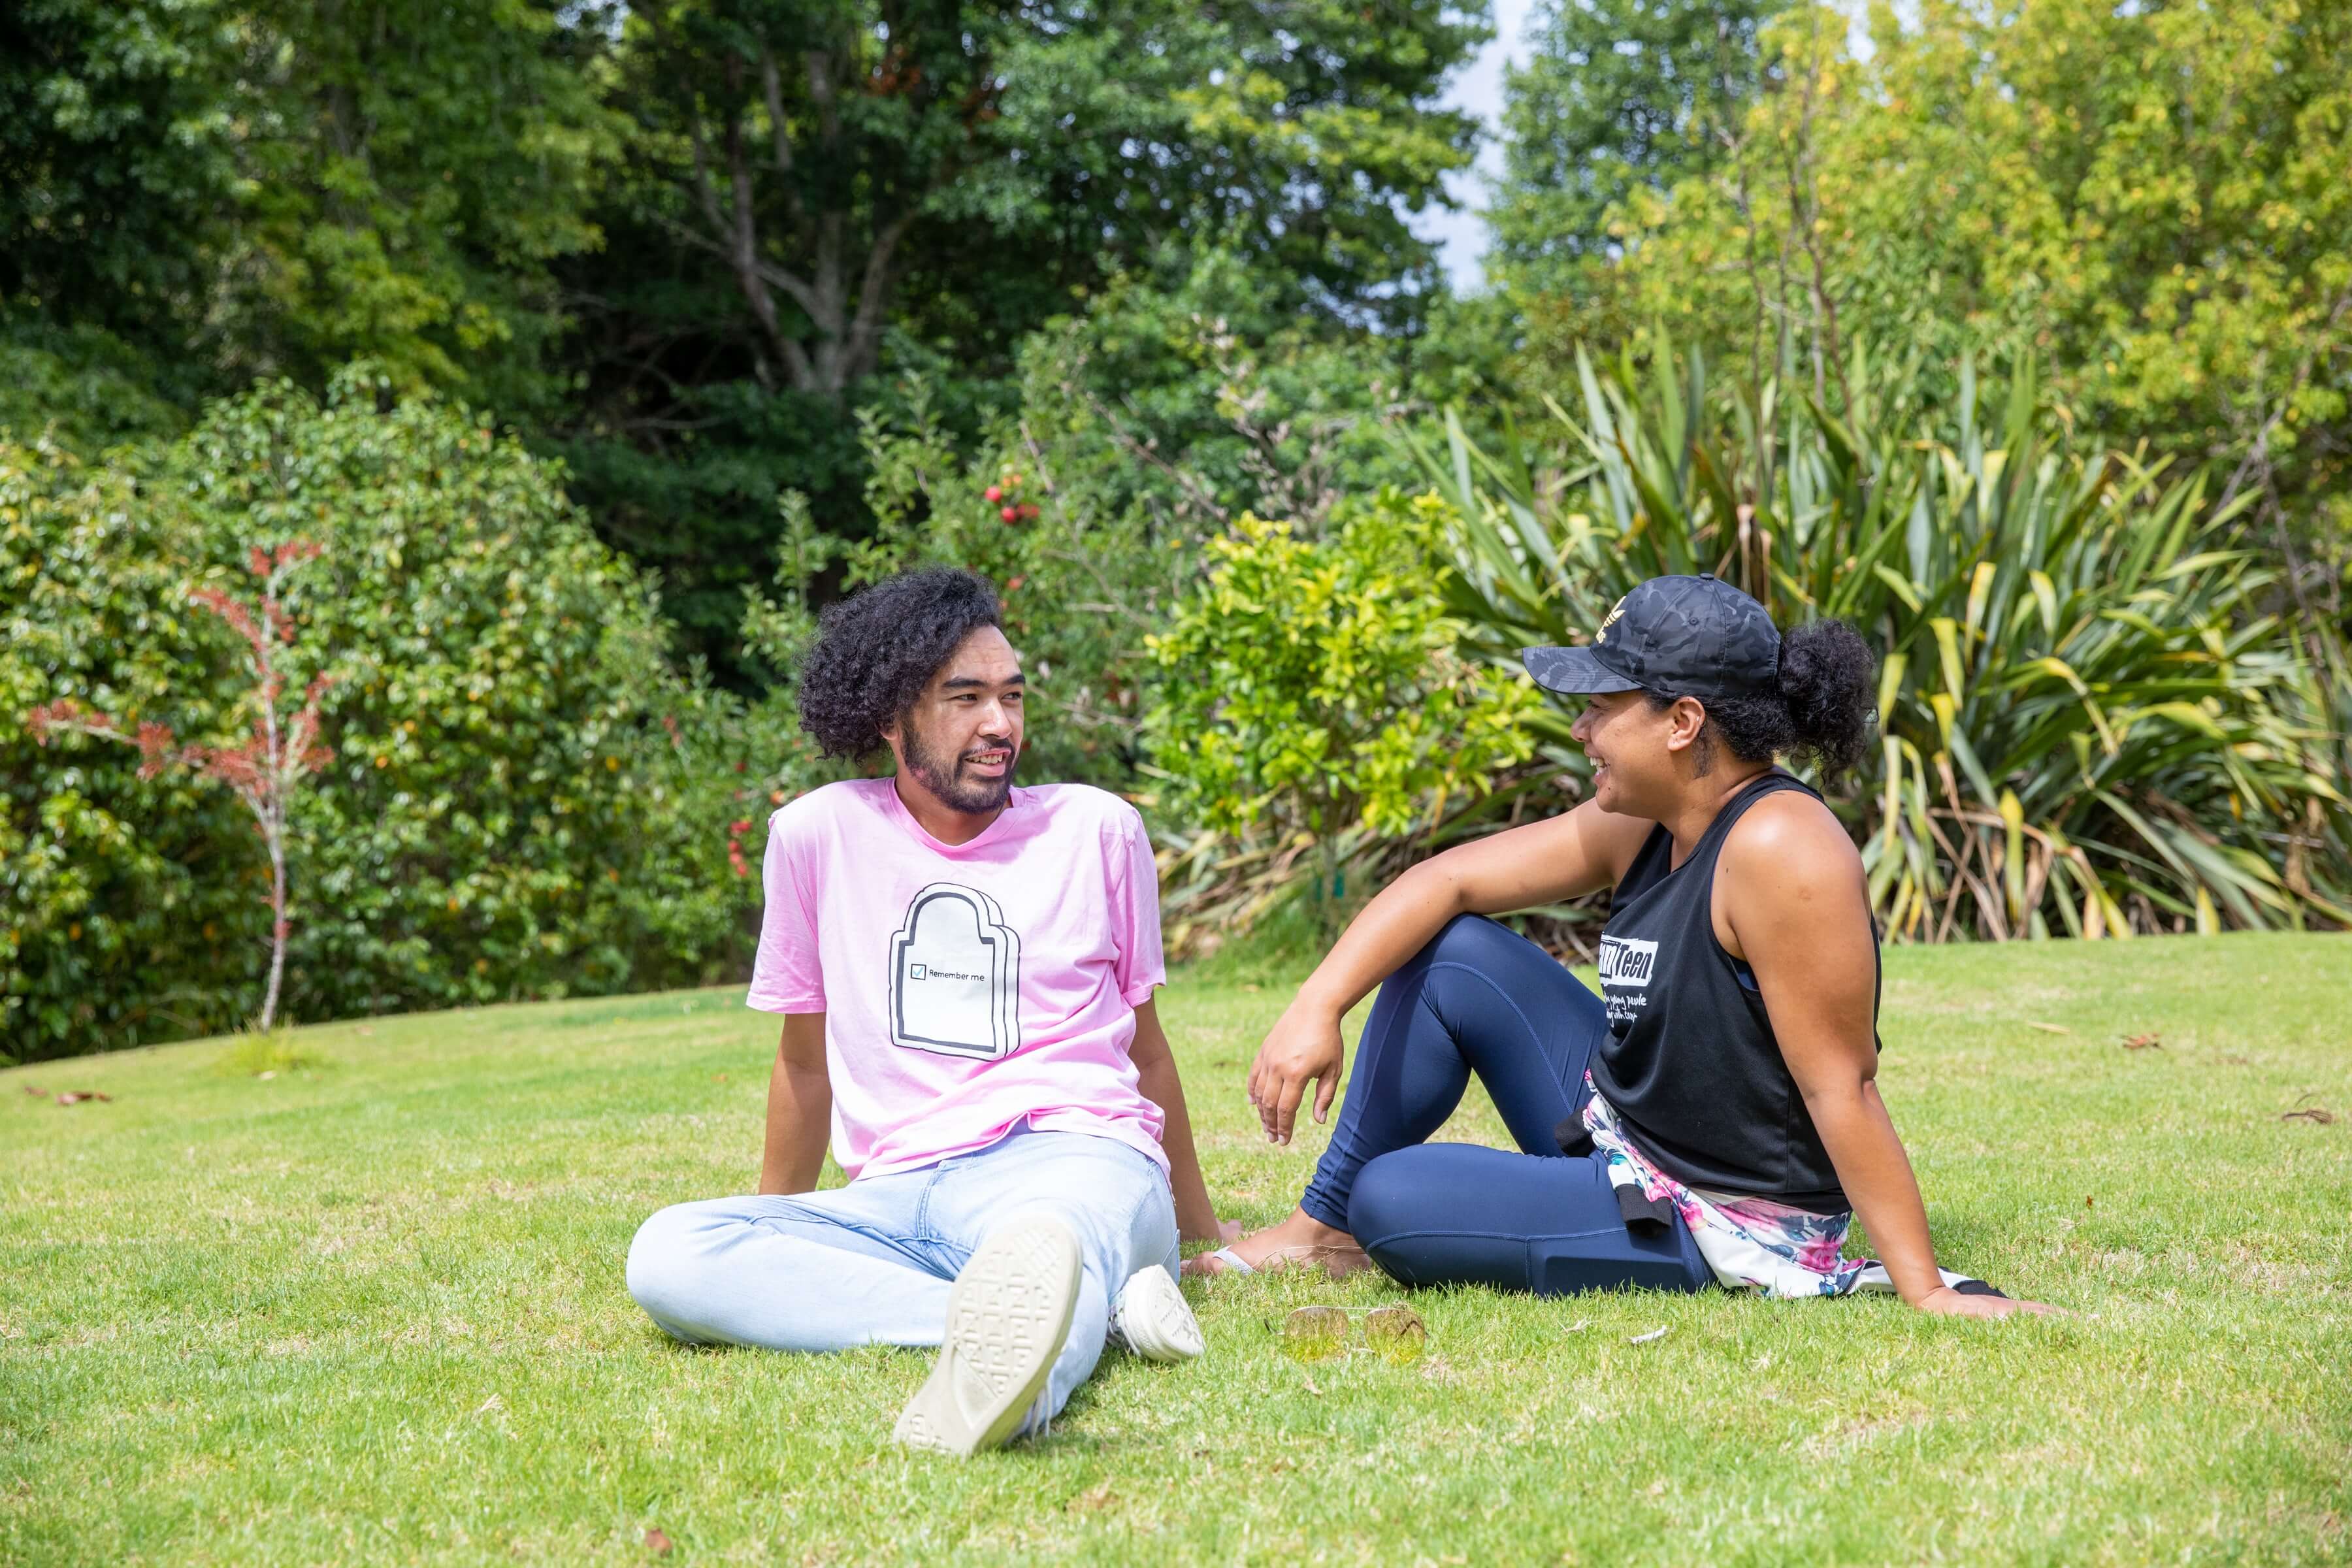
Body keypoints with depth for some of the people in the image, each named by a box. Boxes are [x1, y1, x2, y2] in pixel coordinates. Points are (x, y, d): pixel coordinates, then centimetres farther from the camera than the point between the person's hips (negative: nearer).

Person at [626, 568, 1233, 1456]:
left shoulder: (1098, 830, 12)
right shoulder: (818, 834, 11)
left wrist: (1199, 1226, 31)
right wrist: (771, 1244, 30)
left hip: (1077, 1159, -2)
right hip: (897, 1198, 2)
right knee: (666, 1254, -28)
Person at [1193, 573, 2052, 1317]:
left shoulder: (1778, 849, -28)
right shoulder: (1642, 823, 0)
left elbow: (1841, 1089, -28)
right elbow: (1448, 881, 3)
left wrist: (1925, 1291, -24)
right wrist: (1316, 1008, -9)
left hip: (1718, 1232, -9)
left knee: (1391, 1203, -16)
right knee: (1451, 955, 6)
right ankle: (1324, 1227, 16)